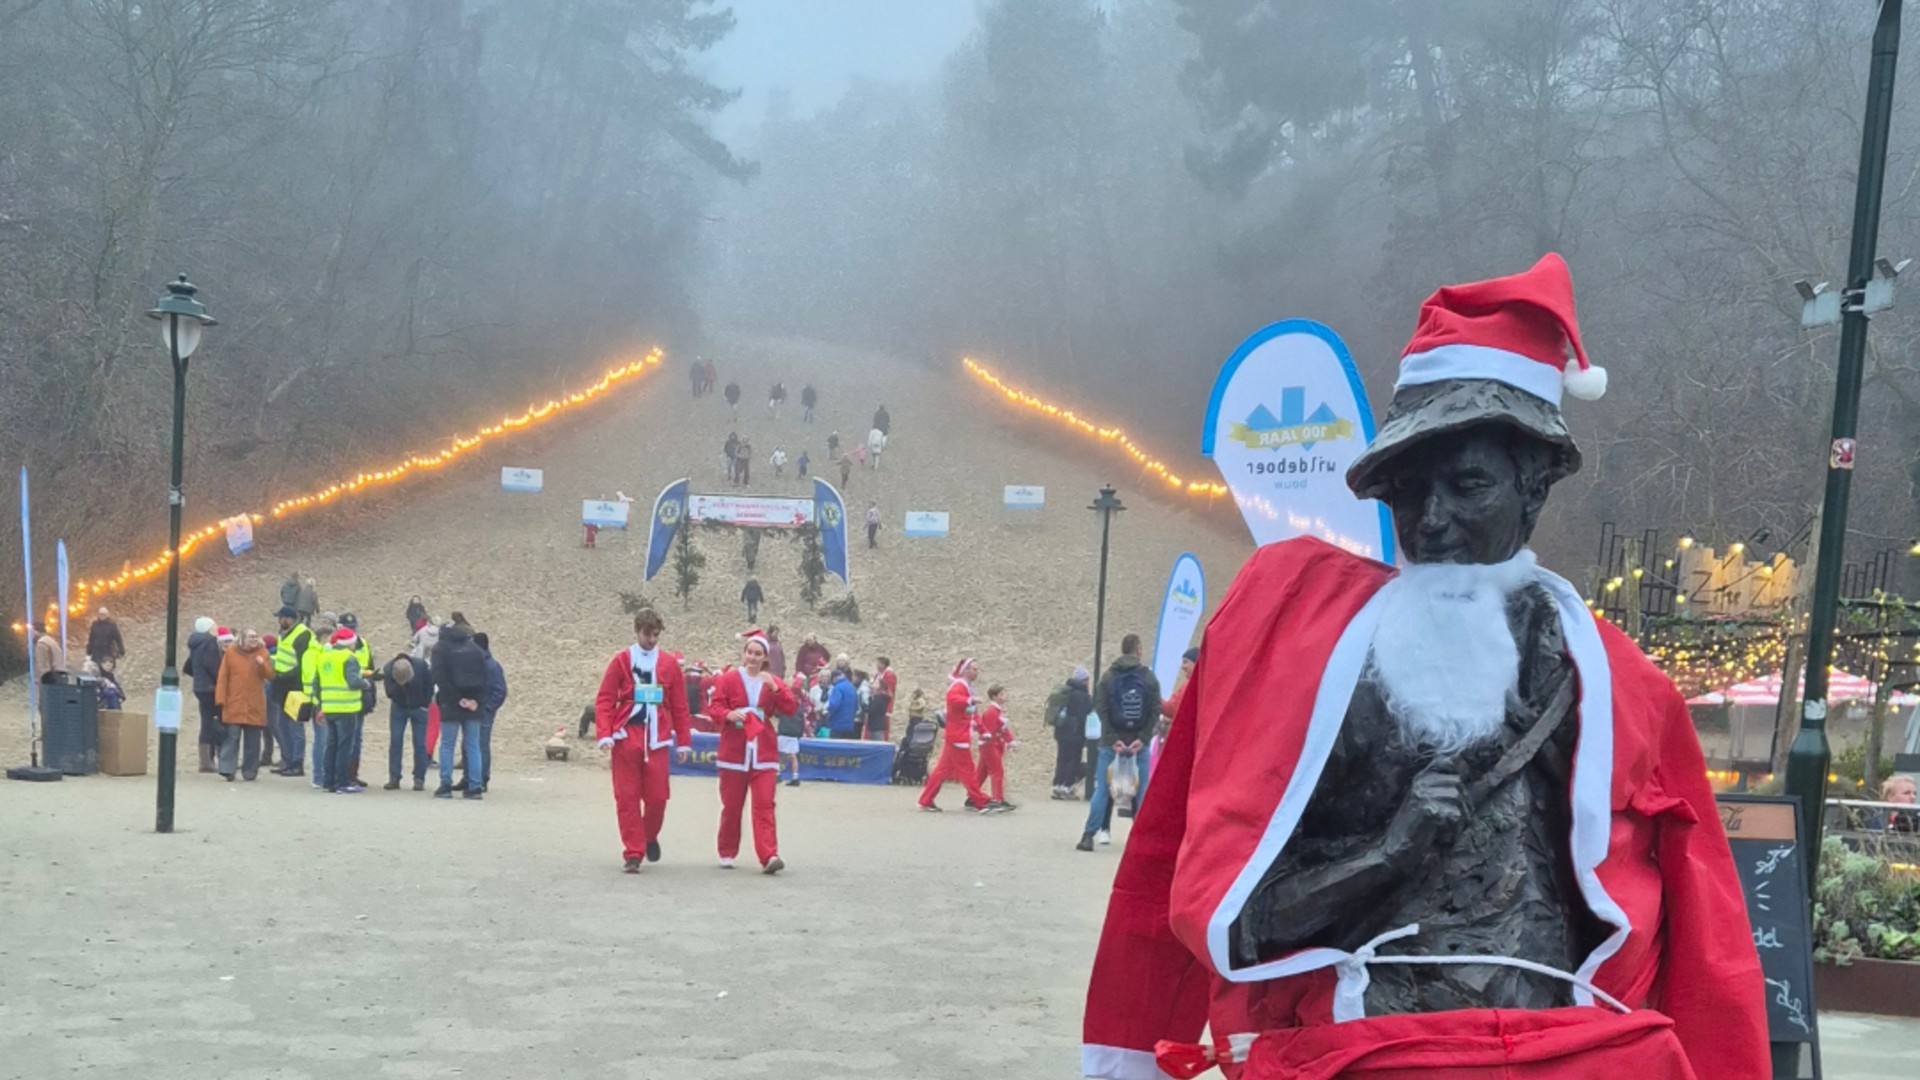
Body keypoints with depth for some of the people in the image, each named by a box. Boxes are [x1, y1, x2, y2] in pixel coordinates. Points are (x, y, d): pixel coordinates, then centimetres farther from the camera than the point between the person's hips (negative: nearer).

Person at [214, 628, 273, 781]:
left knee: (252, 741, 6)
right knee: (232, 738, -7)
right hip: (234, 705, -2)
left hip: (255, 706, 2)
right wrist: (221, 699, -4)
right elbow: (222, 677, 2)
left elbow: (270, 675, 3)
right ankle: (228, 770, -7)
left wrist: (262, 664, -15)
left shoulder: (262, 652, 7)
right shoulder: (231, 653, 3)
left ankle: (250, 772, 13)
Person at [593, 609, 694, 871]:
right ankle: (632, 853, 6)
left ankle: (650, 837, 28)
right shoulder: (621, 660, 2)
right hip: (626, 738, -1)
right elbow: (604, 700, -1)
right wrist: (605, 734, -11)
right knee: (627, 798, 0)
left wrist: (683, 741, 7)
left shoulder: (670, 663, 7)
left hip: (657, 740, 1)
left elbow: (679, 706, 9)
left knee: (657, 797, -1)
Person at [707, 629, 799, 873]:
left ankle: (769, 856, -16)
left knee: (764, 805, -9)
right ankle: (727, 853, 20)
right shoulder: (728, 678, 3)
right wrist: (728, 714, -23)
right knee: (731, 805, 6)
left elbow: (791, 708, -3)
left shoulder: (772, 682, 8)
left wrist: (774, 688, -17)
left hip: (763, 753, 1)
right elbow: (715, 706, -2)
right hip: (734, 750, -1)